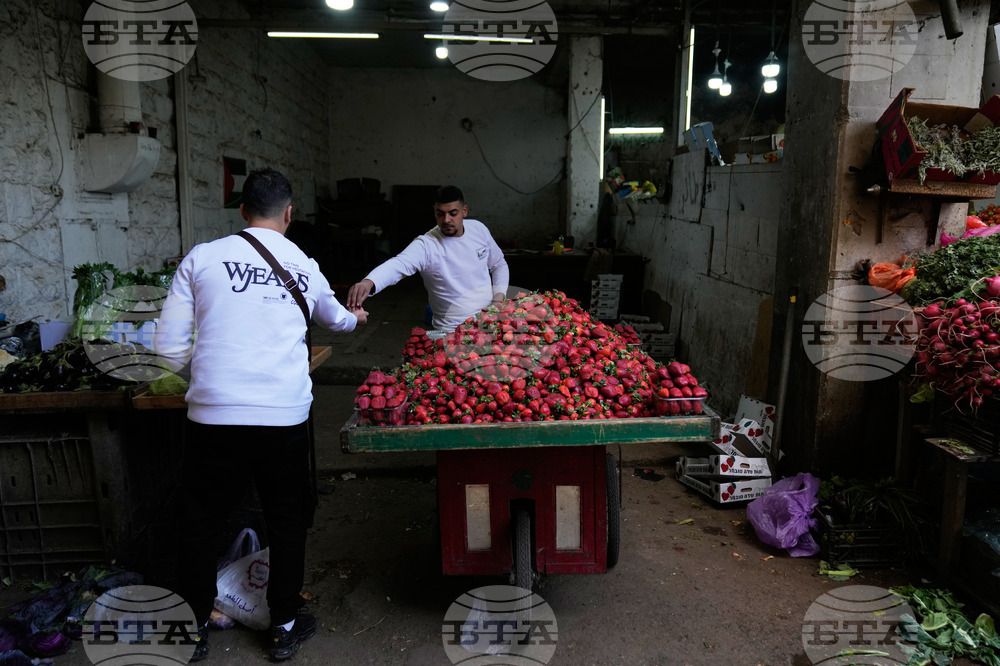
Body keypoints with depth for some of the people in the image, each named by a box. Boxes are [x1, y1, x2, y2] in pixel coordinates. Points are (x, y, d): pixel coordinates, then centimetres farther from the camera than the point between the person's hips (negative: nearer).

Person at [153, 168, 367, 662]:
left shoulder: (202, 258, 2)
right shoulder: (304, 267, 9)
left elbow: (170, 348, 1)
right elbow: (334, 318, 31)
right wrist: (355, 317, 55)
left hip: (214, 414, -1)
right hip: (285, 416, 1)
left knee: (200, 524, 18)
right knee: (287, 522, 17)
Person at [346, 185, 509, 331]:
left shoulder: (478, 229, 4)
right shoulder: (426, 245, -15)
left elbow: (499, 265, 18)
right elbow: (399, 265, -34)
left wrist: (499, 296, 1)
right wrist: (368, 283, -55)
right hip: (453, 331, -5)